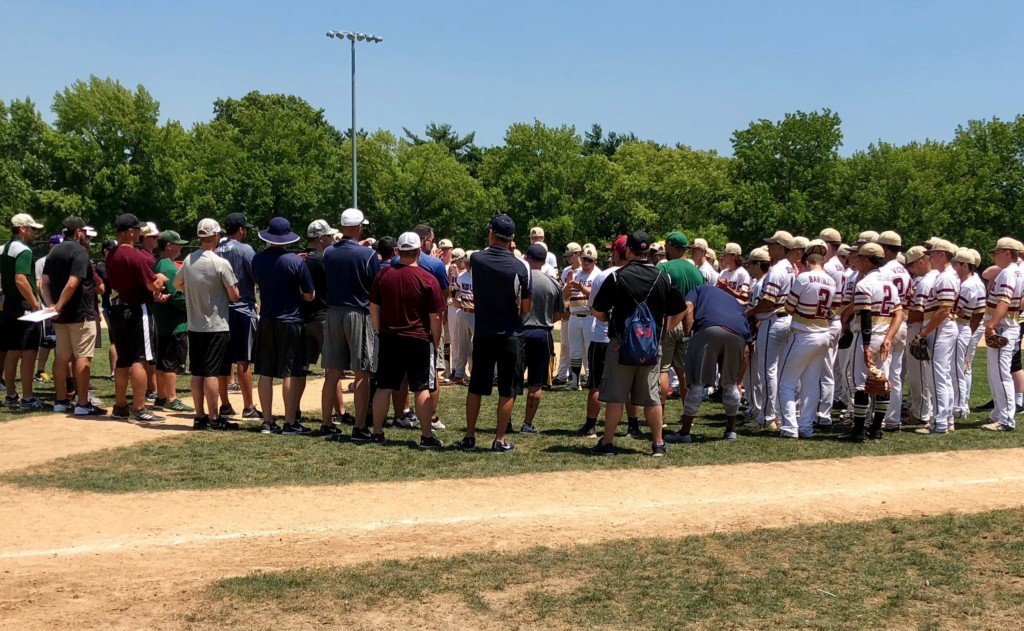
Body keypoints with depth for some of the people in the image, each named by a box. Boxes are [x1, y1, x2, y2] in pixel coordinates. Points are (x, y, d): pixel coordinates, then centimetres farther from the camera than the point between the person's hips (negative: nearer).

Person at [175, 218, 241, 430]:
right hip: (216, 327, -6)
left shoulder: (188, 260, 4)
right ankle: (214, 419, -1)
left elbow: (177, 283, 22)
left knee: (197, 373, 10)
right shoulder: (221, 263, -15)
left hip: (194, 326, 6)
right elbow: (234, 296, -11)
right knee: (212, 373, -4)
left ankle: (200, 417, 15)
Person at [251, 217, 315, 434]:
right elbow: (309, 295, -8)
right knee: (289, 374, 0)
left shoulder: (257, 260, 1)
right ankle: (290, 422, 3)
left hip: (266, 321, 4)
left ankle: (267, 422, 11)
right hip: (290, 321, -4)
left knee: (265, 373, 8)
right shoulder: (295, 261, -12)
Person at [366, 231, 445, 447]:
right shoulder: (428, 279, -10)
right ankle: (426, 436, 4)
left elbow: (373, 308, 7)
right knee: (421, 389, 2)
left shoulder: (383, 275, 1)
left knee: (384, 387, 9)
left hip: (389, 338, 3)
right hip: (419, 340, -3)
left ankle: (377, 433, 14)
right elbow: (435, 316, -8)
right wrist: (436, 341, 3)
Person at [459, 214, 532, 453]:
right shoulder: (519, 267, -11)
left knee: (476, 388, 11)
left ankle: (469, 438, 15)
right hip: (511, 337, -2)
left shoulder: (477, 260, -6)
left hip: (483, 336, 2)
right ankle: (500, 440, 7)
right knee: (507, 391, 6)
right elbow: (525, 309, -5)